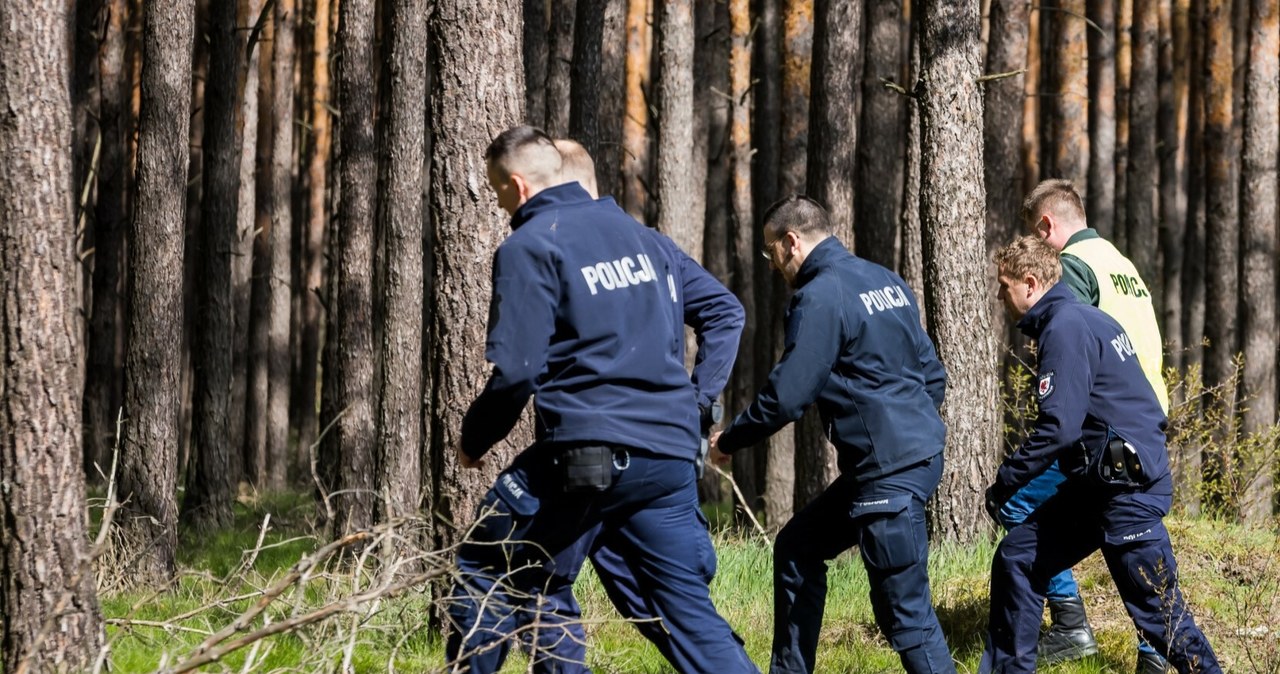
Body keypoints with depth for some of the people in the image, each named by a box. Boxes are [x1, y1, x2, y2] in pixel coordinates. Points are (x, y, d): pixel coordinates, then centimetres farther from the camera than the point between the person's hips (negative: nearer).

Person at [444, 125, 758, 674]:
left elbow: (516, 371, -10)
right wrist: (695, 399, 18)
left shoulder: (529, 247, -4)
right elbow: (724, 311, 19)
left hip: (584, 455, -6)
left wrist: (474, 439, 5)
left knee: (481, 573, 11)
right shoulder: (641, 235, 17)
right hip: (669, 458, 6)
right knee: (690, 610, 7)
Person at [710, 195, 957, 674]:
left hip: (891, 471, -10)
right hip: (917, 451, 10)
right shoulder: (885, 280, 14)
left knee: (903, 608, -8)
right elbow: (932, 374, 18)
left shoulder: (821, 297, -13)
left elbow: (786, 396, -14)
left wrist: (728, 441, 1)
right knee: (797, 549, 20)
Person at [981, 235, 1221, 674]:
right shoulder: (1088, 319, 15)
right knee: (1016, 558, 13)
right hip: (1098, 484, 11)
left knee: (1157, 610, -6)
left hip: (1129, 489, -11)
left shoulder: (1065, 329, -15)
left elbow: (1058, 428, -23)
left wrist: (1004, 484, -13)